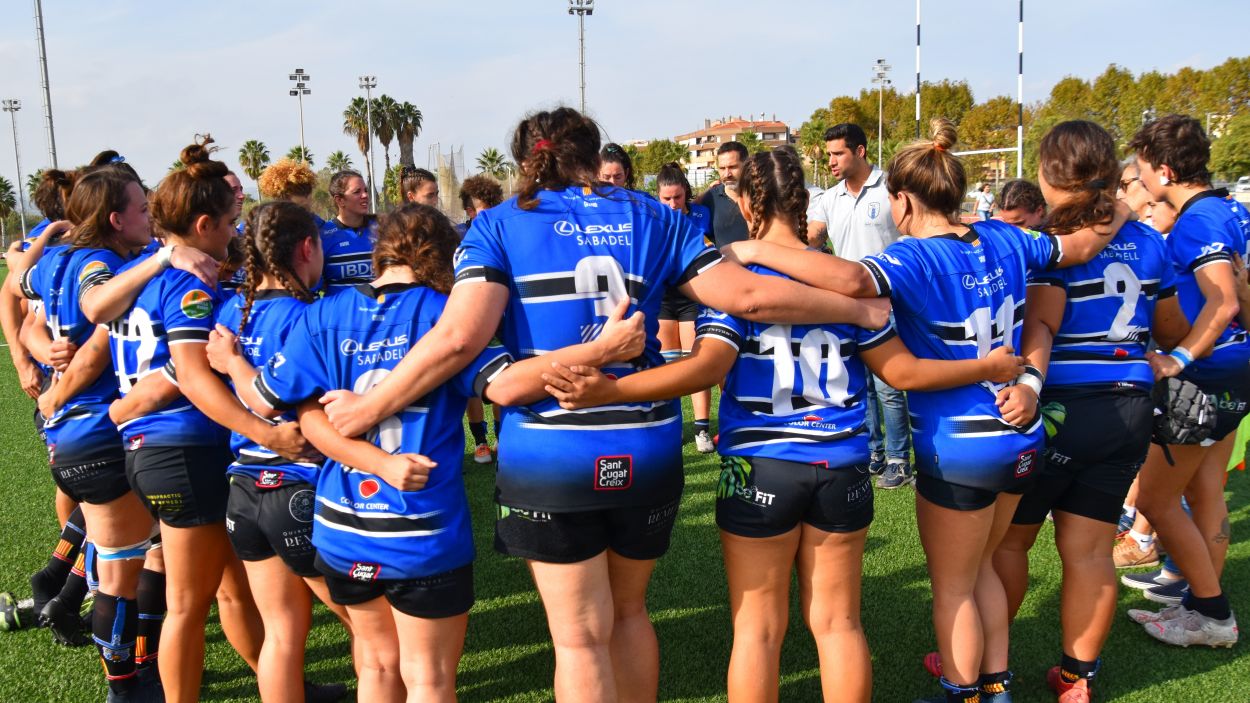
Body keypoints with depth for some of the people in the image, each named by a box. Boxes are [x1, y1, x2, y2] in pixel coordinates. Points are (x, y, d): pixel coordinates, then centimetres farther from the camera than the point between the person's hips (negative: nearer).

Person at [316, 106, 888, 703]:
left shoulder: (499, 226, 1)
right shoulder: (651, 218, 7)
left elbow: (458, 337, -14)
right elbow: (746, 296, 1)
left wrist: (367, 408, -5)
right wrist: (860, 311, 13)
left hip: (548, 456, -2)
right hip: (649, 450, 3)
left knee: (580, 636, 11)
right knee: (628, 610, 24)